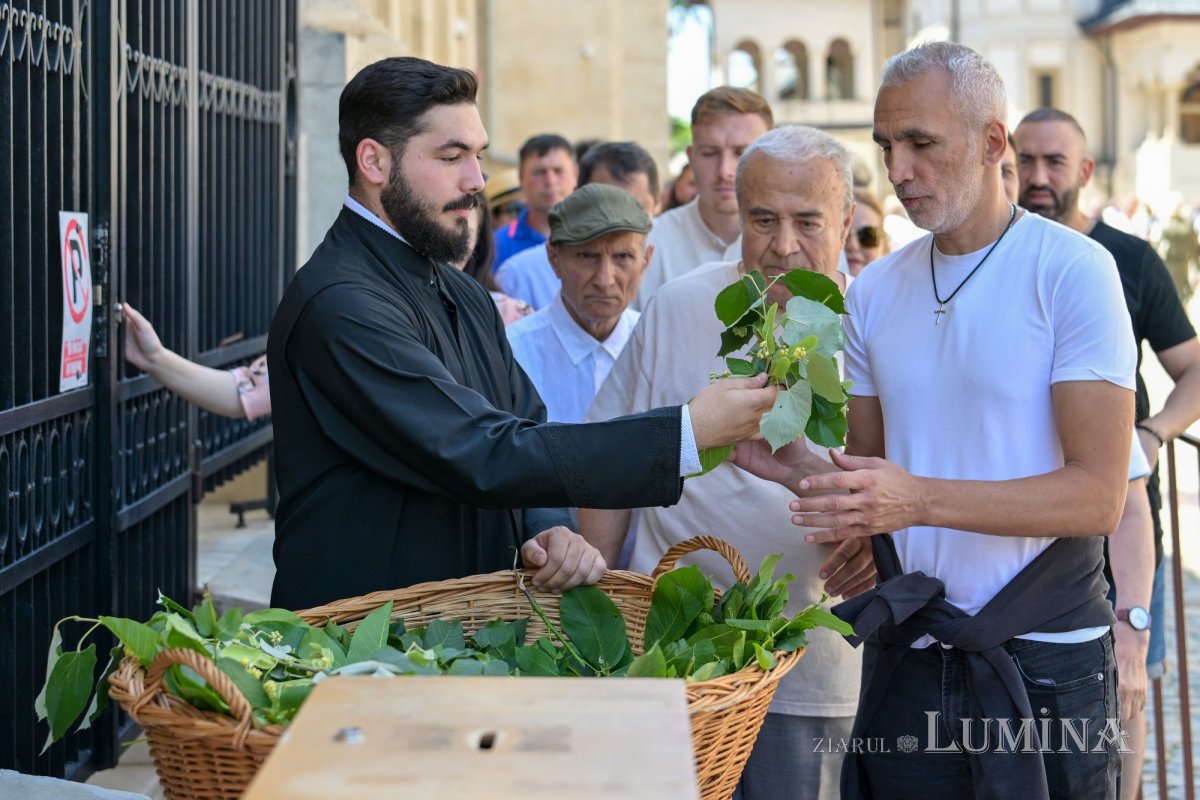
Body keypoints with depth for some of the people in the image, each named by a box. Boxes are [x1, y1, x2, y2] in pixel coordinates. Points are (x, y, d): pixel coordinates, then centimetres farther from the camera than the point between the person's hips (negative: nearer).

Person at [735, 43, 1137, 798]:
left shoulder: (1072, 271, -10)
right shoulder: (875, 291, 8)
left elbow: (1098, 496, -16)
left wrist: (921, 499, -27)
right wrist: (795, 467, -7)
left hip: (1045, 666, -4)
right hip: (909, 652, 5)